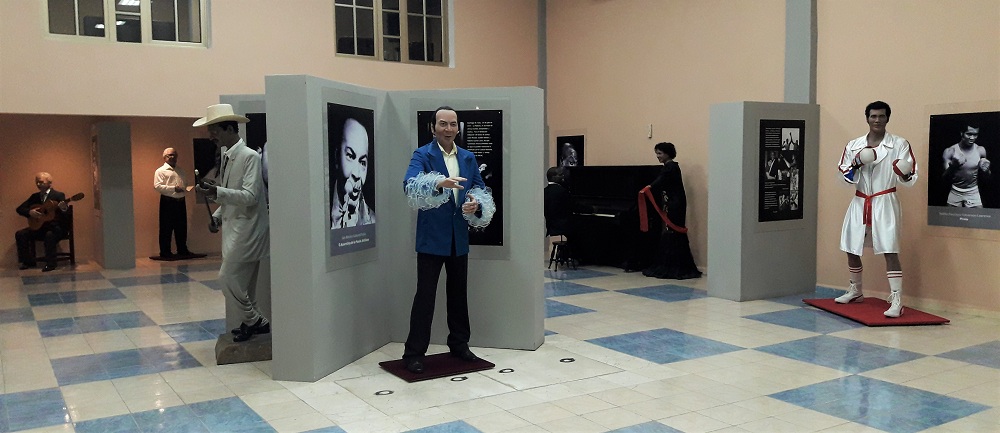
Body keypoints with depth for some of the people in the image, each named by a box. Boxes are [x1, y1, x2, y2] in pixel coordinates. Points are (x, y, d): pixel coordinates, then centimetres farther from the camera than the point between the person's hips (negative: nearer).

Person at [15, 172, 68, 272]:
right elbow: (19, 209, 11)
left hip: (55, 227, -6)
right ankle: (28, 261, -2)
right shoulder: (34, 196, 13)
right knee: (20, 234, -14)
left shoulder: (59, 195, -3)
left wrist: (64, 208, -39)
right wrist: (29, 212, -11)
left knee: (50, 235, -37)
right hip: (38, 226, 6)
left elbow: (68, 214, -14)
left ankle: (50, 264, -25)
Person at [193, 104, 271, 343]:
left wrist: (217, 192, -33)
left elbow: (250, 197, -22)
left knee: (228, 277, -8)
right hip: (235, 228, 9)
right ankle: (254, 321, 24)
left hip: (247, 229, -9)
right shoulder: (227, 157, 12)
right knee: (243, 282, 13)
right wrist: (217, 216, 9)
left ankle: (253, 320, 8)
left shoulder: (249, 156, -14)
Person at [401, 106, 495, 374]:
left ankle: (459, 344, 29)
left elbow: (481, 191, 11)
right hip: (432, 238, -5)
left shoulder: (468, 158, 10)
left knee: (459, 294, 15)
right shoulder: (422, 155, -7)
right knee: (425, 296, -2)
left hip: (459, 238, 5)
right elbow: (410, 186, -25)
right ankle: (414, 353, 6)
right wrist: (440, 183, -42)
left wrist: (477, 206, -12)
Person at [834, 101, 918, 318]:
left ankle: (896, 301, -10)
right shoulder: (853, 145, 6)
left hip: (885, 203, -4)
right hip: (859, 203, 5)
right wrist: (856, 165, -14)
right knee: (851, 250, 13)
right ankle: (856, 292, 34)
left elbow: (911, 177, -7)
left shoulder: (899, 144, -3)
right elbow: (844, 177, 5)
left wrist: (905, 175, -30)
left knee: (890, 251, -13)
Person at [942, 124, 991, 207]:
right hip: (955, 193, -1)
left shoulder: (980, 150, -4)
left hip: (973, 194, 1)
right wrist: (953, 166, -32)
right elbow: (945, 178, -12)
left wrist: (986, 170, -17)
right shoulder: (950, 151, -10)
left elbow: (984, 177, 7)